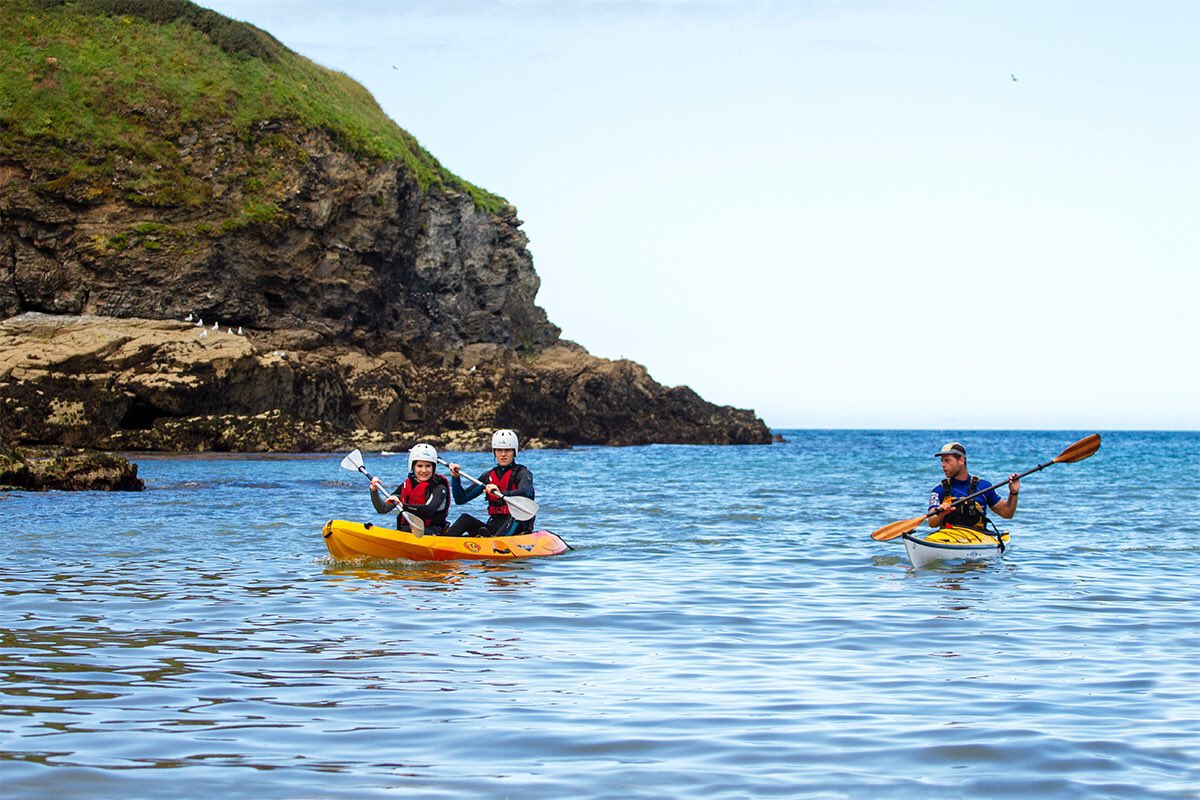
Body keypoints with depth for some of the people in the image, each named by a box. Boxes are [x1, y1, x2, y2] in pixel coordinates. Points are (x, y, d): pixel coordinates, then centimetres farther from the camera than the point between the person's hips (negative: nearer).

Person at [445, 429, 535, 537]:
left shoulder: (523, 473, -1)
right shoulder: (489, 476, 15)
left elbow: (524, 492, -27)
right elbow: (460, 500, 13)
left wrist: (501, 494, -45)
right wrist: (456, 478, -3)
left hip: (517, 528, -5)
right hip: (494, 527, 5)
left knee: (513, 518, -36)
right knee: (465, 519, -14)